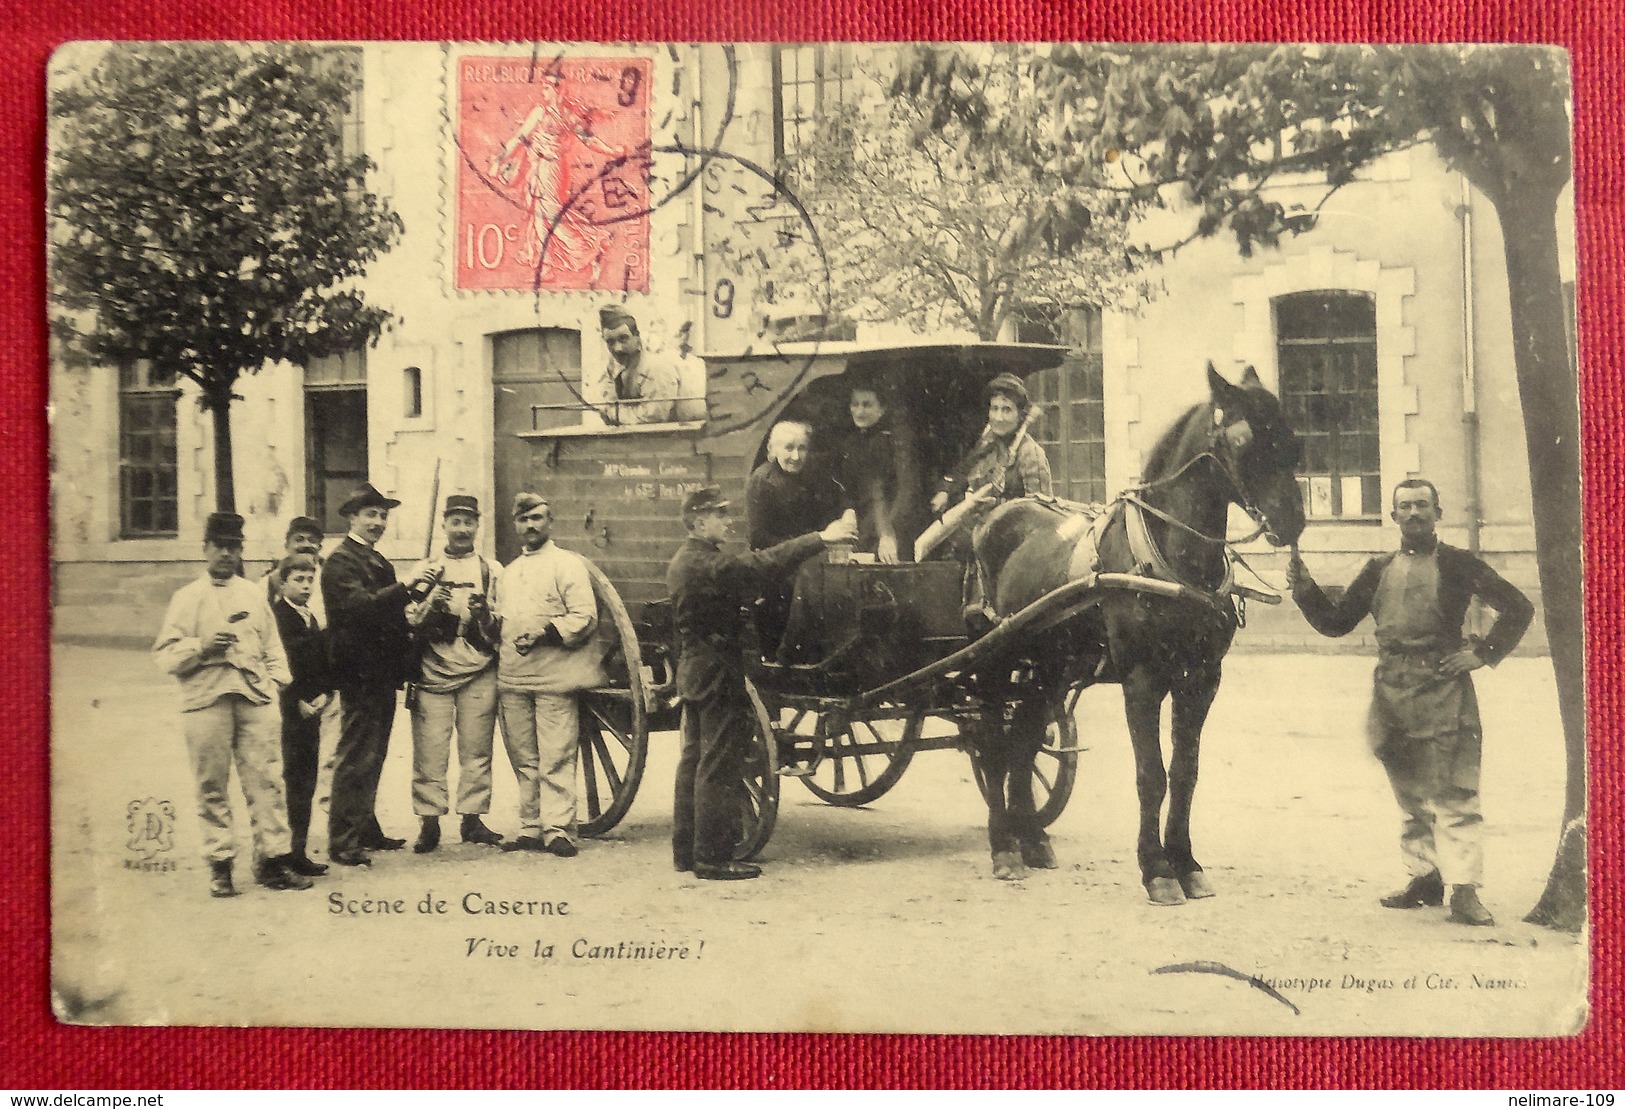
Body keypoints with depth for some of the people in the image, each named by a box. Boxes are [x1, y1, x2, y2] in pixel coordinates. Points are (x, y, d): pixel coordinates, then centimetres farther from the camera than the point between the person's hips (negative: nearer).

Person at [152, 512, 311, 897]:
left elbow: (273, 648, 23)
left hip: (255, 697, 2)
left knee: (266, 779, -4)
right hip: (206, 698, -2)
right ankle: (219, 865, 6)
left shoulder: (254, 595, 20)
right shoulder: (187, 598, 9)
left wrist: (274, 681, 8)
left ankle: (273, 859, 0)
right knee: (212, 786, -1)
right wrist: (201, 646, -12)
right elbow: (164, 655, 3)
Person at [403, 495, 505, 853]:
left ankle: (472, 819, 9)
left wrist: (485, 616, -11)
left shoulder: (492, 571, 13)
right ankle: (429, 823, 1)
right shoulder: (426, 571, 13)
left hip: (479, 675, 0)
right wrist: (430, 605, -12)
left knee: (476, 750, 0)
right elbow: (409, 621, 7)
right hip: (432, 673, 0)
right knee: (429, 752, -5)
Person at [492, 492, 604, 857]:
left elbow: (585, 618, -9)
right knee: (524, 760, 9)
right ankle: (531, 829, 14)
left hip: (555, 677, -6)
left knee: (556, 759, -8)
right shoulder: (509, 572, 23)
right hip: (512, 679, 6)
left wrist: (545, 634, -19)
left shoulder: (567, 564, 0)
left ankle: (558, 829, -6)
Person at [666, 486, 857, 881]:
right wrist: (820, 539, -26)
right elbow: (763, 566, -27)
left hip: (693, 671, 11)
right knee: (719, 766, -5)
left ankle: (686, 849, 20)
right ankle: (712, 856, -2)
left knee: (694, 760, 14)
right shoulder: (706, 564, -20)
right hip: (717, 674, -11)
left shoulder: (683, 561, 13)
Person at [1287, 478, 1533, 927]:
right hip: (1392, 694, 5)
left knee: (1453, 793, -9)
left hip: (1444, 691, -5)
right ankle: (1425, 877, 21)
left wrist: (1484, 653, -4)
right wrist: (1305, 588, 2)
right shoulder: (1379, 569, 14)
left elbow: (1518, 607, 3)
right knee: (1410, 794, 11)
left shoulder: (1458, 565, 2)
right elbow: (1336, 622, 16)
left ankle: (1464, 890, -11)